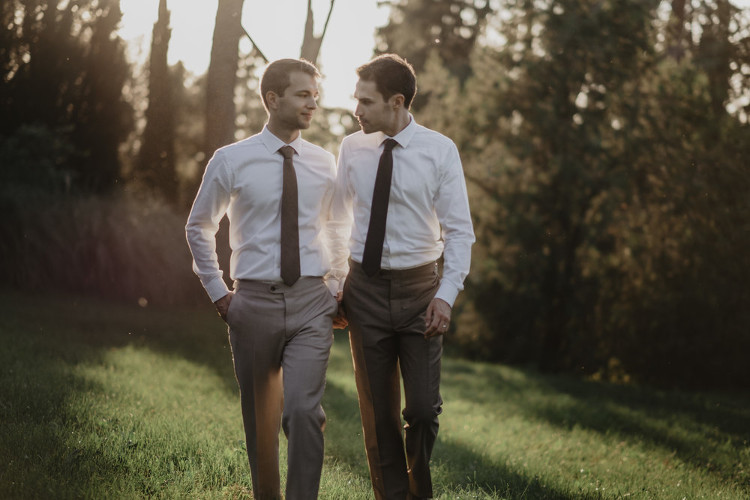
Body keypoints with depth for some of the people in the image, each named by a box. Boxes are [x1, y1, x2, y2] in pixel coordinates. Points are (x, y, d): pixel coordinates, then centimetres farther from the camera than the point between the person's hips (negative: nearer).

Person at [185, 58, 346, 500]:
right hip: (254, 301, 0)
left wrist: (336, 289, 11)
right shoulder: (231, 161, -2)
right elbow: (199, 227, 12)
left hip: (311, 302, 0)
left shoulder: (324, 163, 5)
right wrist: (217, 292, 7)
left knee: (304, 410, -15)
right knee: (260, 417, 10)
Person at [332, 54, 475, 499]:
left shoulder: (440, 151, -6)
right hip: (365, 290, 2)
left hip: (419, 289, -2)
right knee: (377, 413, 7)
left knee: (423, 408, -5)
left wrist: (447, 294, -15)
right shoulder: (351, 149, 2)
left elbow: (460, 230, -6)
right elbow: (337, 222, 11)